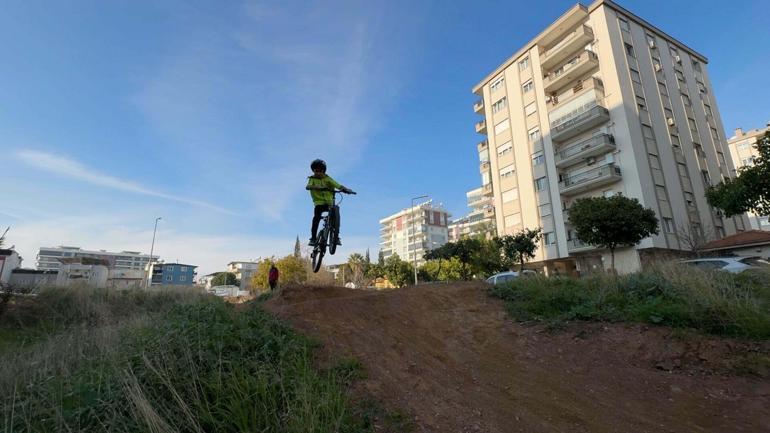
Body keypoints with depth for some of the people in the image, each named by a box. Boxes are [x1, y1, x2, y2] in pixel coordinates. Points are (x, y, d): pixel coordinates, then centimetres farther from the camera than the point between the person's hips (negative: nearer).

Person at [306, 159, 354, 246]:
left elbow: (338, 185, -11)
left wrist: (345, 189, -31)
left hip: (329, 203, 1)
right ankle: (313, 238, -13)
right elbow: (308, 187, -18)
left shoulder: (327, 179, 3)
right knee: (316, 217, -23)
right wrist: (318, 187, -37)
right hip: (319, 203, -1)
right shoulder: (312, 179, 4)